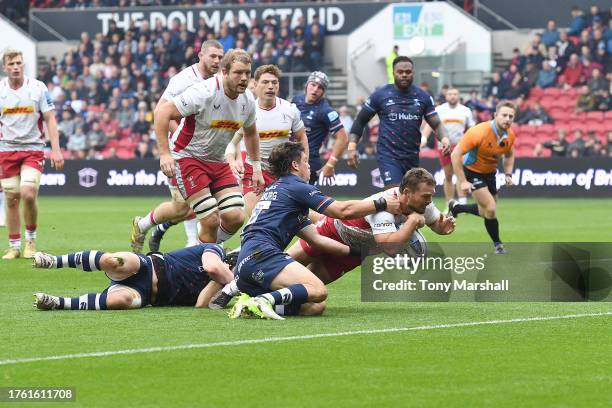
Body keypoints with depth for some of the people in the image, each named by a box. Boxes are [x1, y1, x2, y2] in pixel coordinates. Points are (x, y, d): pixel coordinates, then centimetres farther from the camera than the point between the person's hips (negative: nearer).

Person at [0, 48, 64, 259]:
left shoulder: (38, 88, -4)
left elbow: (50, 119, -2)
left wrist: (56, 150, -10)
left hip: (33, 149, -2)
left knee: (28, 193, -18)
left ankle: (31, 238, 3)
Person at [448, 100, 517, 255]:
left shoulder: (510, 136, -10)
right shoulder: (479, 132, -29)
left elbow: (509, 155, 13)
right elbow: (455, 154, -26)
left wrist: (508, 174, -3)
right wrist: (462, 182, -26)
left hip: (490, 173, 7)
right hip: (472, 171, -7)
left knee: (487, 212, 17)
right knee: (491, 209, -17)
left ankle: (456, 207, 42)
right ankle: (498, 246, 1)